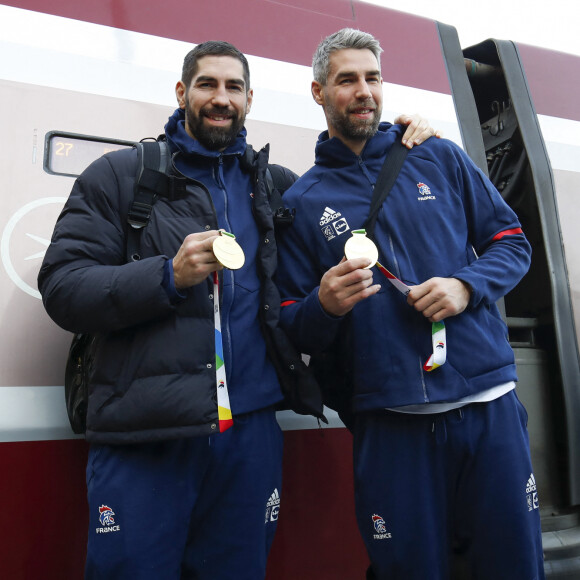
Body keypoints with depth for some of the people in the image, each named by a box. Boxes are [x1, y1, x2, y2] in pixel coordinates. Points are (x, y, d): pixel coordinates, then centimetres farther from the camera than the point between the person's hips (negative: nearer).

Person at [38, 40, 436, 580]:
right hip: (142, 437, -3)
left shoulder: (277, 185, 15)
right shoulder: (119, 174, 5)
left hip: (250, 433, 3)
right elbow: (61, 288, -3)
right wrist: (169, 275, -17)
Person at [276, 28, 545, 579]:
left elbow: (511, 242, 12)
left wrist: (466, 285, -8)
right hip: (390, 423, -1)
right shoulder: (301, 201, 6)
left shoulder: (439, 158, 9)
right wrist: (325, 304, -18)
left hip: (489, 404, 2)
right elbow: (292, 328, 5)